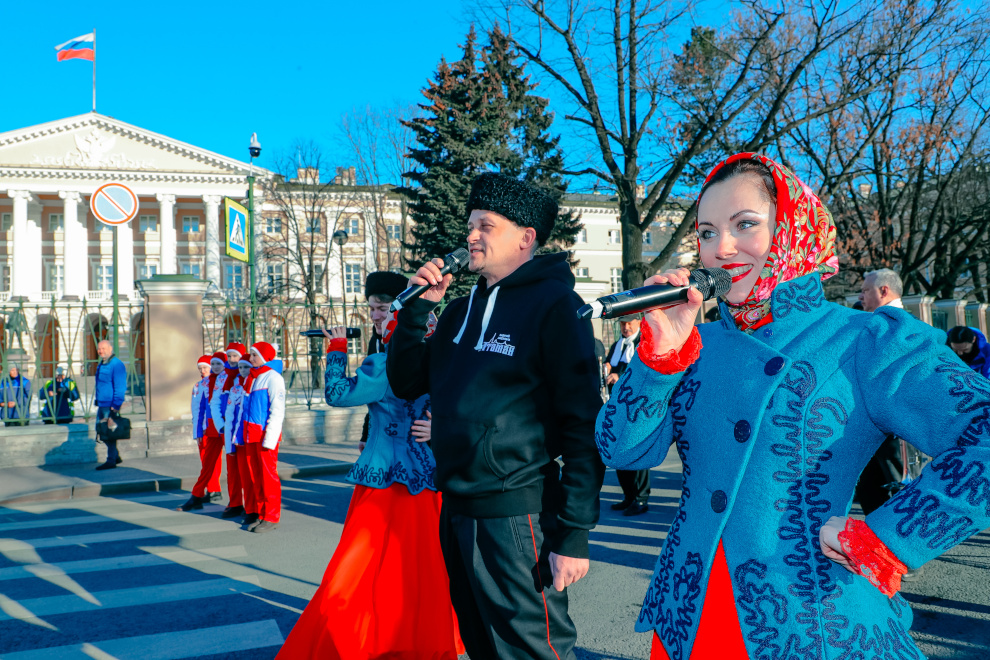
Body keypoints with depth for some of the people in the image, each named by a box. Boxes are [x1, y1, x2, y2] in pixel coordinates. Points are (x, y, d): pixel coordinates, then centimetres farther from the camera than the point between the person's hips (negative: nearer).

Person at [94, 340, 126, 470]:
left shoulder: (116, 365, -14)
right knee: (101, 432, 14)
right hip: (101, 405, 10)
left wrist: (115, 405, -21)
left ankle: (111, 461, 4)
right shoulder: (101, 364, 15)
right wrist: (97, 401, 20)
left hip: (110, 406, -10)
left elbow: (120, 387, -18)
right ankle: (116, 456, 26)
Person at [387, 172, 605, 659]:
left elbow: (583, 423, -15)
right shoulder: (462, 309, 13)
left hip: (514, 517, -8)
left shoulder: (554, 305, -11)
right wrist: (417, 309, 2)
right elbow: (406, 383, 15)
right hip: (455, 511, 8)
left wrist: (574, 534, -18)